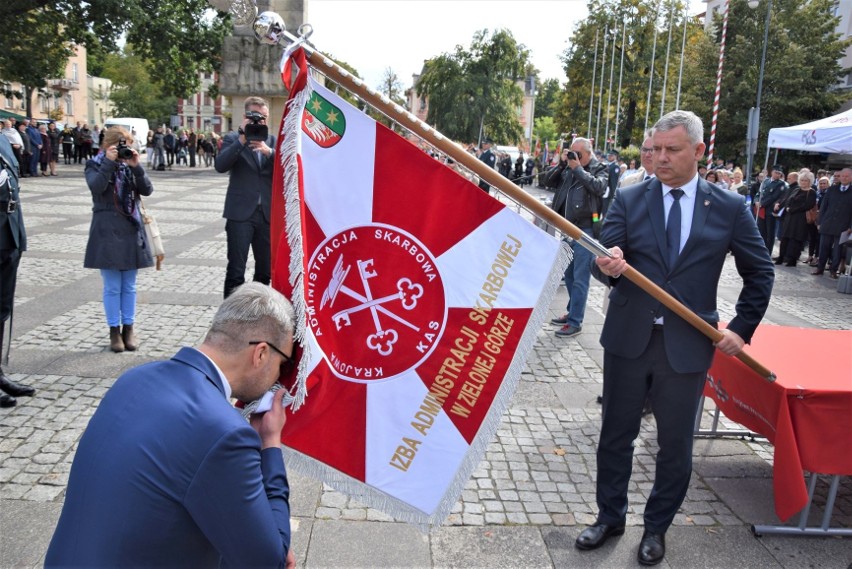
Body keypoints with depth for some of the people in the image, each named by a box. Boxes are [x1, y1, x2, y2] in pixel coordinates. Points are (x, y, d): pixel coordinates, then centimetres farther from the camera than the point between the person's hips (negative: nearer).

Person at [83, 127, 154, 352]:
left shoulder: (130, 165, 10)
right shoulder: (95, 165, 1)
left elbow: (147, 190, -2)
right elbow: (96, 187, -18)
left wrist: (136, 166, -12)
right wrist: (109, 162, -19)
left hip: (131, 229, 3)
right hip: (107, 230, -3)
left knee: (129, 285, 9)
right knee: (112, 286, 1)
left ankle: (128, 328, 19)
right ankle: (114, 331, 11)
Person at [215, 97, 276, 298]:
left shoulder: (273, 141, 11)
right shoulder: (232, 139, 3)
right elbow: (220, 166, -13)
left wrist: (268, 151, -20)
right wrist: (242, 139, -18)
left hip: (267, 213, 3)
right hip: (240, 213, -3)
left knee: (266, 270, 11)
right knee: (236, 270, -4)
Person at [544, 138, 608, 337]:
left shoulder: (600, 169, -2)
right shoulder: (569, 168, 10)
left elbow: (599, 187, -21)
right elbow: (549, 182, 8)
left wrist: (578, 168, -15)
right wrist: (561, 164, -3)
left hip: (585, 229, -6)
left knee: (580, 278, -5)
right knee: (569, 274, 16)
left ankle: (575, 322, 0)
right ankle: (572, 312, 31)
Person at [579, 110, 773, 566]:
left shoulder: (729, 208, -1)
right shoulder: (629, 199, -1)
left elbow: (760, 272, 8)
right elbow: (603, 256, -10)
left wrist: (742, 327, 1)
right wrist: (607, 266, -33)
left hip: (687, 346, 0)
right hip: (628, 338, 1)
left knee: (675, 444, 11)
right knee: (616, 433, 13)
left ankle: (656, 528, 33)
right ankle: (610, 517, 33)